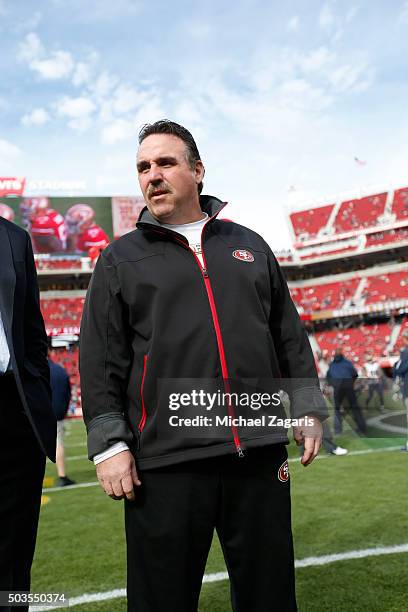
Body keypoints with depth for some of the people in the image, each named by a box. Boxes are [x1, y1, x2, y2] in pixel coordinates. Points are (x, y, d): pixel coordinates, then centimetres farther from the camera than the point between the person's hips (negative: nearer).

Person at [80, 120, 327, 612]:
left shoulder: (248, 246, 15)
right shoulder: (120, 259, 7)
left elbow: (290, 337, 16)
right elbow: (100, 361, 0)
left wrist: (308, 410, 9)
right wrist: (109, 444, -7)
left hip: (260, 453, 3)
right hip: (165, 463, -2)